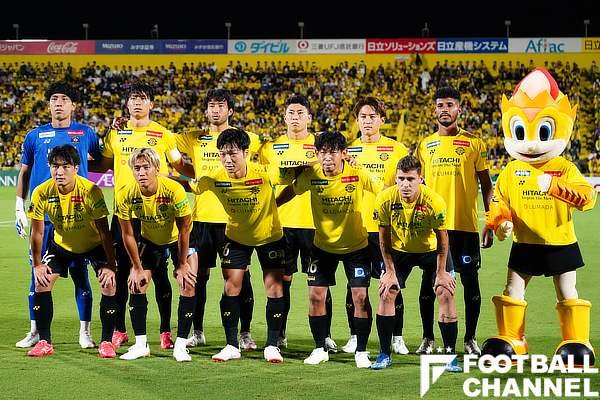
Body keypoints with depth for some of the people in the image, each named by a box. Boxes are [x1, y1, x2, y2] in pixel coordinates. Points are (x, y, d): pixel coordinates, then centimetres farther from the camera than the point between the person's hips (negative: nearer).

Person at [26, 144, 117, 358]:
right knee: (41, 283, -9)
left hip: (94, 244, -2)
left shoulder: (91, 191, -30)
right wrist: (37, 265, -6)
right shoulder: (41, 193, -23)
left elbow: (104, 231, -23)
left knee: (109, 284, -18)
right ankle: (44, 342, 4)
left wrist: (111, 265, -23)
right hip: (61, 244, 2)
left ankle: (106, 342, -4)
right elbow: (37, 232, -10)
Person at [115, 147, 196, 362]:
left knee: (187, 286, -15)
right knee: (136, 285, -8)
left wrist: (182, 264, -14)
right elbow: (128, 235, -12)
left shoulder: (174, 190, -33)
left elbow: (183, 229, -20)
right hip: (149, 241, 2)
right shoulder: (125, 195, -25)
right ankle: (141, 344, 3)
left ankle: (180, 346, -8)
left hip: (178, 240, -2)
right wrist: (137, 268, -7)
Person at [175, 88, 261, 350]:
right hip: (202, 217, 2)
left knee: (241, 275, -2)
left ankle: (245, 333, 7)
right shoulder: (194, 139, 10)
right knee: (199, 275, 6)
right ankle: (197, 332, 17)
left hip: (234, 218, -2)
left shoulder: (245, 139, 4)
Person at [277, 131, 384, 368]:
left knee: (360, 297, -8)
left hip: (356, 246, -2)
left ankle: (361, 351, 6)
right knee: (316, 296, -1)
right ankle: (320, 349, 17)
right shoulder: (310, 176, -13)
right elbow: (290, 191, 6)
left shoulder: (358, 175, -18)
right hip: (323, 245, 2)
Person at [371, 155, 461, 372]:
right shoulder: (385, 200, -25)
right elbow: (384, 237, -11)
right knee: (386, 294, -8)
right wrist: (390, 271, -8)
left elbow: (442, 238, -16)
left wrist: (441, 272, -12)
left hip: (431, 249, -2)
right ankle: (384, 354, 5)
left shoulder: (434, 202, -31)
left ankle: (450, 355, -3)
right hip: (400, 249, 2)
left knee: (446, 295, -12)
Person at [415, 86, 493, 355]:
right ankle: (428, 338, 16)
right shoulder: (425, 146, 10)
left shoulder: (473, 144, 4)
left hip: (466, 224, -2)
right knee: (428, 282, 3)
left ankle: (470, 338, 12)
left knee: (470, 282, 0)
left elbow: (486, 185, 5)